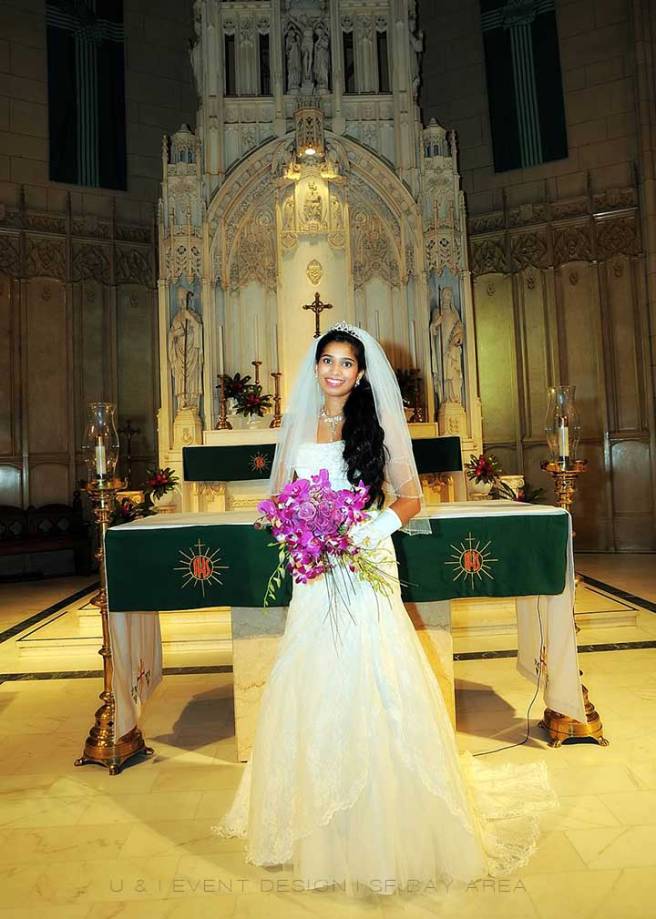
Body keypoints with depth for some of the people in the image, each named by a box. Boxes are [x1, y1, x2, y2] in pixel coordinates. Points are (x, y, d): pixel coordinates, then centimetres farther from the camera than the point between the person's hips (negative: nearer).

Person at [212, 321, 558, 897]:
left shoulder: (378, 424, 1)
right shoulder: (298, 426, 11)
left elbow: (410, 499, 2)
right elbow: (279, 497, 15)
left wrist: (376, 525, -16)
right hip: (313, 574, 3)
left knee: (370, 688, -1)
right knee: (311, 689, 9)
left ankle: (382, 822, 19)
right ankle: (315, 815, 29)